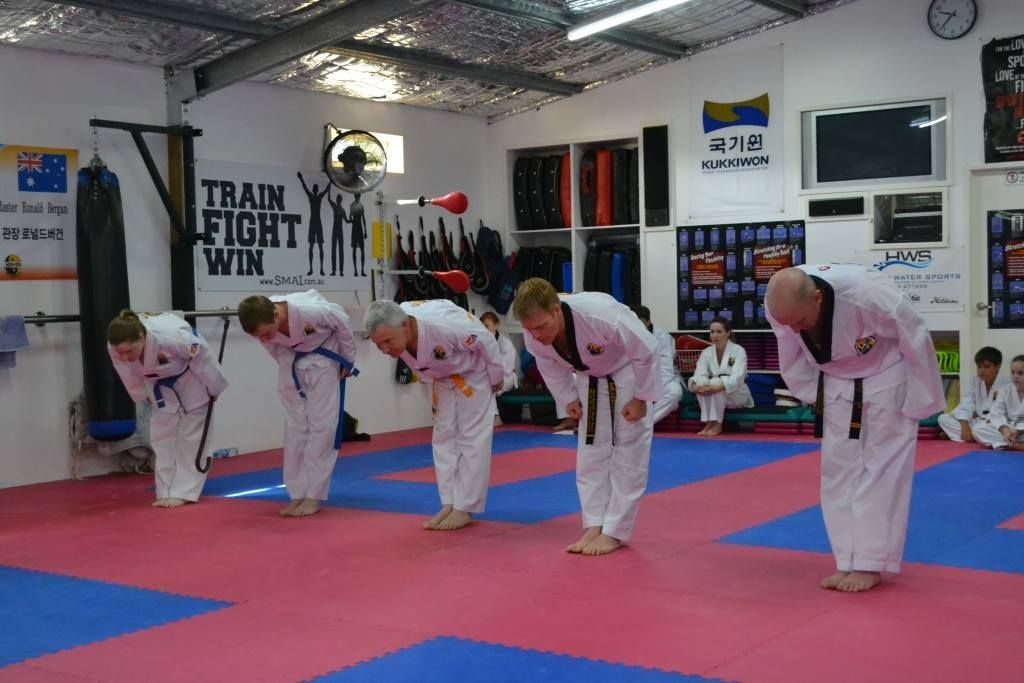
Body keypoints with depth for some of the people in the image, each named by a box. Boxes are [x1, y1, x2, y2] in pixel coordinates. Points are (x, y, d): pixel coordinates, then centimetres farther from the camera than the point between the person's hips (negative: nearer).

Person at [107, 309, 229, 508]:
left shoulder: (171, 337, -43)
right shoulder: (117, 348, -29)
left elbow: (202, 356, -26)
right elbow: (130, 376, -6)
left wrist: (213, 389, -13)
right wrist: (145, 396, 7)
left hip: (191, 382, -5)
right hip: (161, 386, 5)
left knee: (191, 436, -1)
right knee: (162, 438, 5)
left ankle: (184, 492, 3)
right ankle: (167, 493, 12)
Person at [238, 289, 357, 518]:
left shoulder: (310, 310, -38)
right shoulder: (263, 325, -25)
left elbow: (342, 322, -17)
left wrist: (347, 361, -6)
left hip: (322, 361, -4)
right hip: (292, 364, 4)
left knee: (321, 426, -6)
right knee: (295, 427, 5)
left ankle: (313, 496, 0)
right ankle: (297, 495, 12)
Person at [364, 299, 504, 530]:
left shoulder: (443, 325, -43)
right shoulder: (393, 334, -24)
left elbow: (485, 341, -26)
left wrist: (496, 377, -13)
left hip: (474, 373, -6)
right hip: (444, 377, 6)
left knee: (472, 438, -5)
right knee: (444, 438, 7)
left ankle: (465, 509, -1)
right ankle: (449, 504, 14)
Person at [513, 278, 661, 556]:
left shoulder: (602, 315, -41)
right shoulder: (535, 335, -25)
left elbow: (646, 351, -27)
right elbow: (550, 366, 0)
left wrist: (639, 399, -19)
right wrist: (569, 399, -1)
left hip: (628, 376, -5)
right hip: (590, 382, 5)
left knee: (628, 455, -4)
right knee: (591, 454, 6)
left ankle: (615, 532, 3)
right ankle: (594, 526, 14)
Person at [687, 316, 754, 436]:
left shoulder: (738, 350, -14)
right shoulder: (706, 352, 0)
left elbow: (738, 377, -28)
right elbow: (700, 374, -15)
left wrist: (719, 386, -46)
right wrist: (695, 385, -41)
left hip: (738, 396, -4)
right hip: (717, 399, 4)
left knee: (716, 383, -33)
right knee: (702, 384, -28)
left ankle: (717, 424, -26)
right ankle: (709, 423, -23)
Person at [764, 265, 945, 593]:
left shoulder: (868, 294, -38)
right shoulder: (781, 305, -24)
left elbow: (917, 341, -22)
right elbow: (792, 359, -2)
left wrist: (918, 402, -14)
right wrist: (814, 396, 0)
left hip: (886, 382, -5)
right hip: (837, 387, 5)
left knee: (882, 469, -4)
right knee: (837, 471, 4)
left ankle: (870, 564, 3)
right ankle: (848, 562, 12)